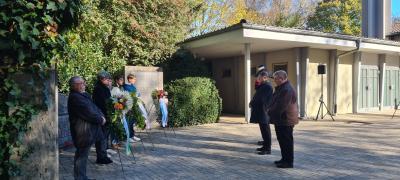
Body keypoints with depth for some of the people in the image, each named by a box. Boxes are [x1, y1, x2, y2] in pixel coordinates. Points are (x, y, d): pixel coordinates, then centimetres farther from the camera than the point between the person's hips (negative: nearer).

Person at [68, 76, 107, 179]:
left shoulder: (83, 95, 14)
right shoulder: (75, 98, -18)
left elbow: (94, 107, 14)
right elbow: (88, 113, -21)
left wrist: (101, 116, -4)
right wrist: (100, 120, -10)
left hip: (88, 131, 10)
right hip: (83, 133, -10)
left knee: (82, 155, 18)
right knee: (82, 156, -1)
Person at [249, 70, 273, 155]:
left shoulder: (268, 86, -16)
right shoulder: (262, 85, 15)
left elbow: (261, 99, -20)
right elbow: (258, 95, 20)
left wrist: (252, 104, -9)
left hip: (263, 112, -9)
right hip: (260, 112, 9)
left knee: (265, 130, -4)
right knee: (263, 130, 15)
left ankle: (268, 149, 2)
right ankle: (265, 146, 25)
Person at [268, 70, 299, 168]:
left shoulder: (287, 90, -22)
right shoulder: (281, 88, 14)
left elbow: (281, 106, -25)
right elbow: (274, 102, 21)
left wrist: (270, 112, -12)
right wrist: (270, 109, 4)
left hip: (286, 120, -11)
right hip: (280, 120, 11)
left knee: (287, 141, -2)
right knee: (282, 140, 17)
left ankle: (289, 162, 7)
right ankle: (285, 159, 29)